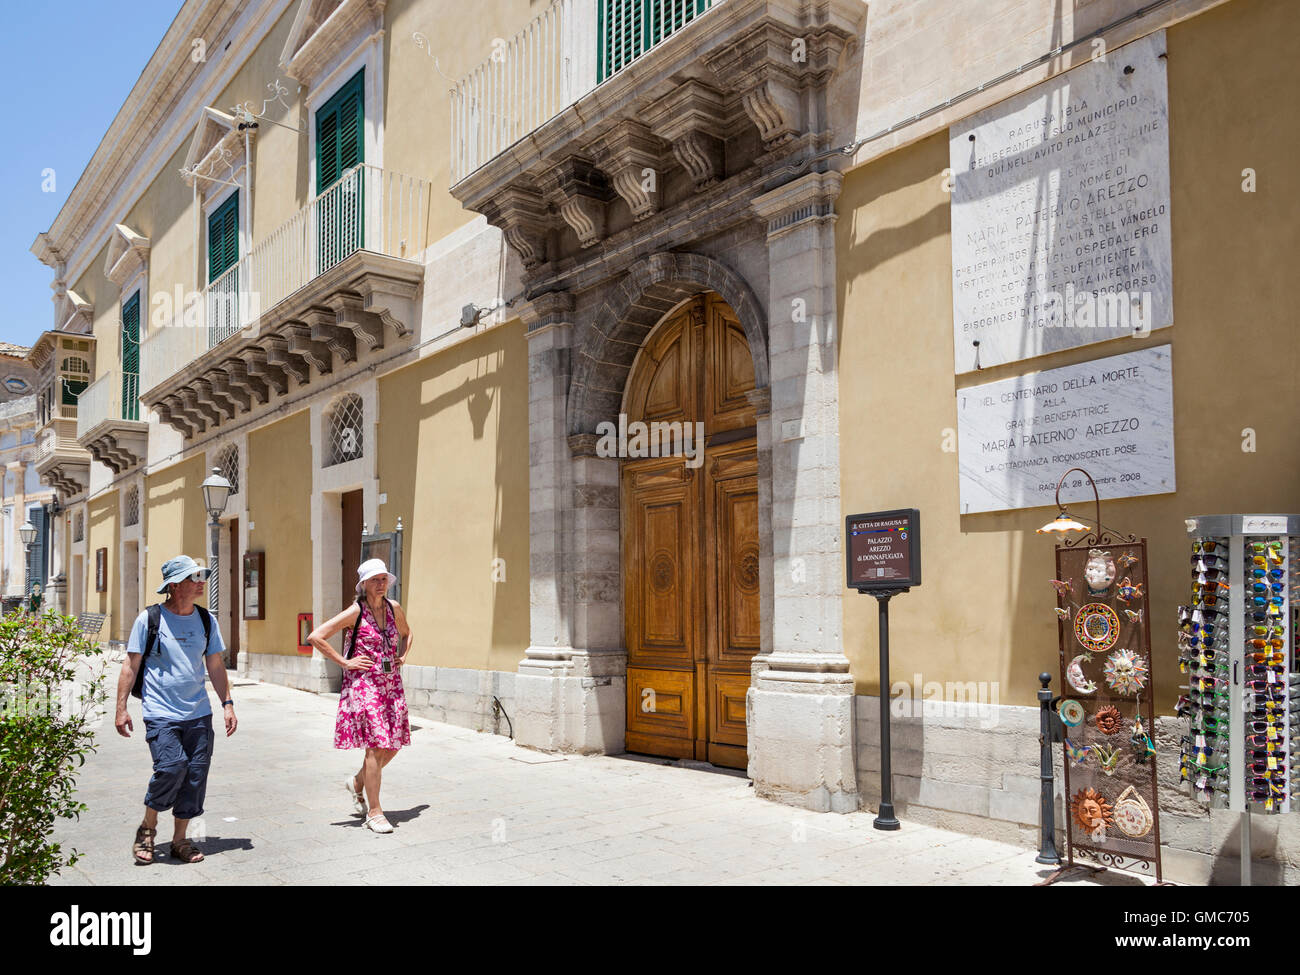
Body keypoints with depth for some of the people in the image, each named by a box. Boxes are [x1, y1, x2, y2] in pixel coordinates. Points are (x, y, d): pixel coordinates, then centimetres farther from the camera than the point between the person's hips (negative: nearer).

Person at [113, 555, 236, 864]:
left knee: (196, 774, 1)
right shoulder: (149, 619, -2)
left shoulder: (206, 620, 9)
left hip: (199, 713, 4)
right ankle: (147, 827, 8)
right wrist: (121, 708, -2)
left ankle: (180, 839, 17)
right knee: (171, 766, -18)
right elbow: (131, 665, 1)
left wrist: (227, 704, 9)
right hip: (161, 713, -4)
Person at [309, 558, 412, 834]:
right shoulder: (355, 612, -9)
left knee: (393, 745, 7)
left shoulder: (394, 608, 7)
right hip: (364, 684, -6)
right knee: (376, 746, -7)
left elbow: (406, 633, 28)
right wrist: (344, 661, -11)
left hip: (391, 684, 6)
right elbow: (315, 637, -11)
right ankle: (374, 813, 3)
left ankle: (357, 783, 34)